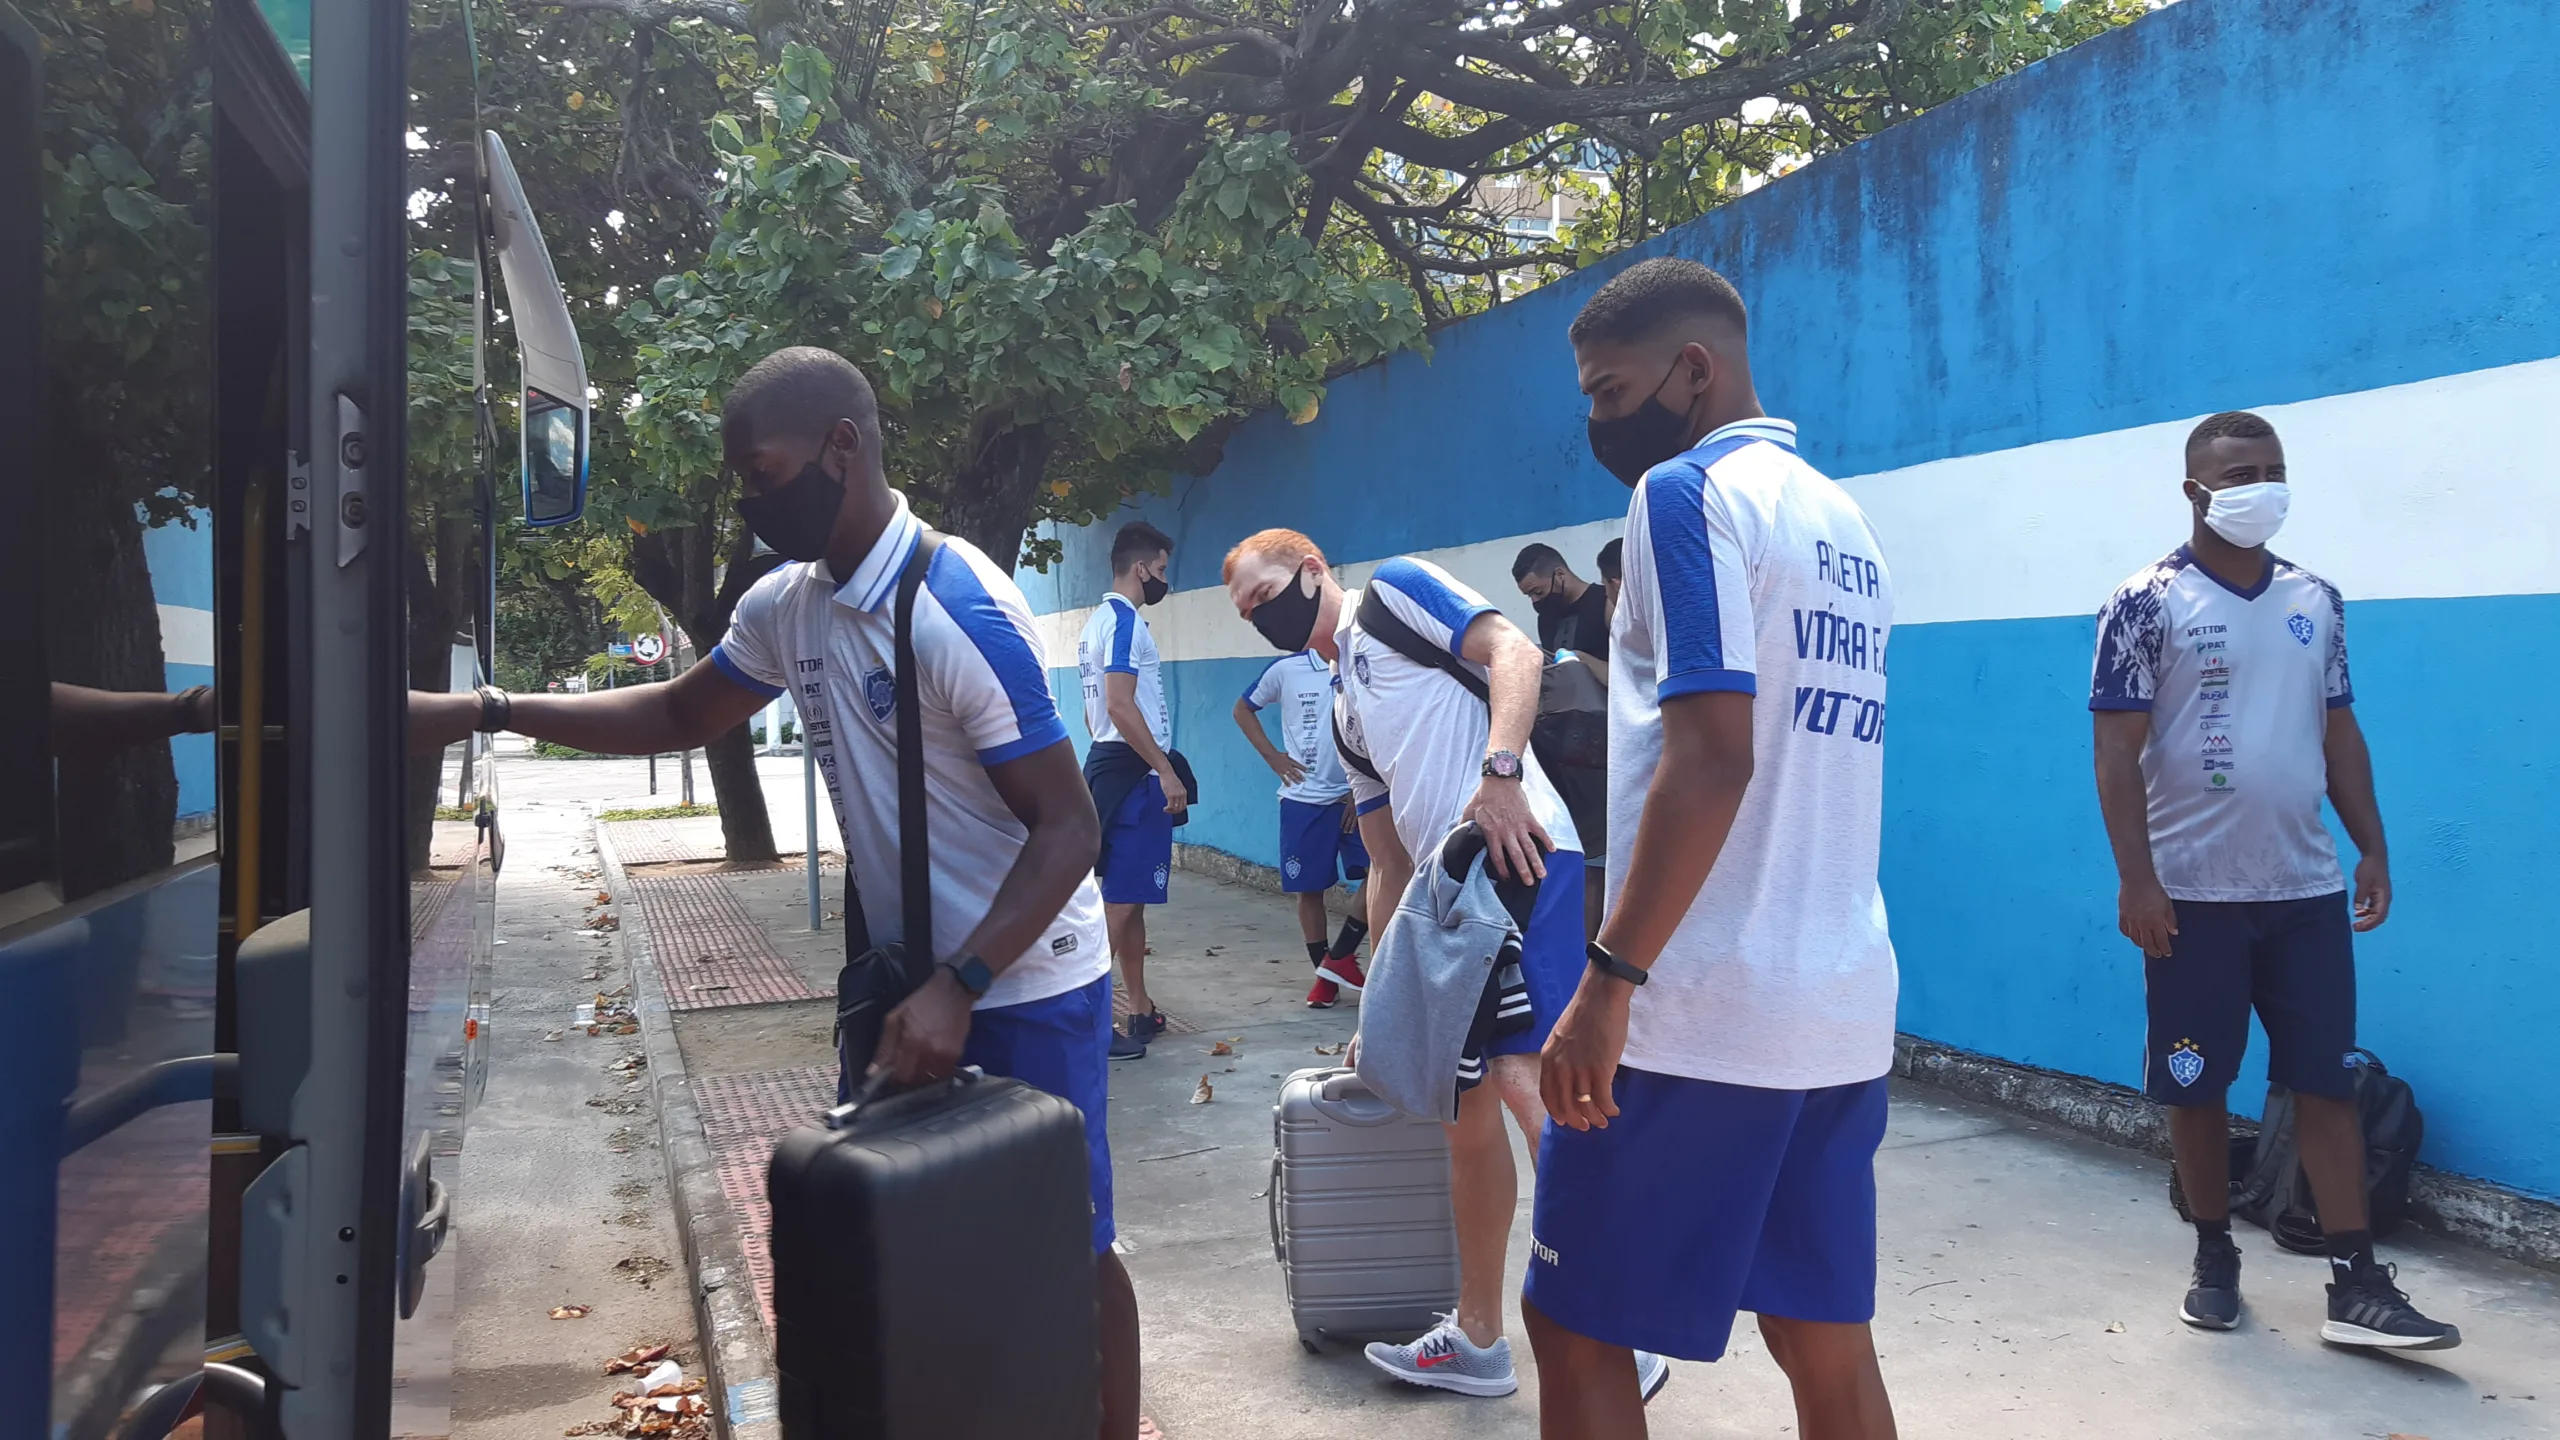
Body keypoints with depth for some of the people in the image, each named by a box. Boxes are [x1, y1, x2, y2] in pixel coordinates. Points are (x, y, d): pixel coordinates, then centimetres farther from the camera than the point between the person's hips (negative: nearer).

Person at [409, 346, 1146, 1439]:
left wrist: (959, 986, -32)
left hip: (1024, 983, -7)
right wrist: (485, 711, 7)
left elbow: (1068, 827, -22)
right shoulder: (787, 605, 2)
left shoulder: (960, 610, -23)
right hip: (910, 976, 8)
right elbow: (681, 714, 17)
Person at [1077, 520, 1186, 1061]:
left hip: (1110, 765, 11)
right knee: (1121, 900, -10)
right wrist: (1166, 770, -20)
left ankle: (1141, 1011, 20)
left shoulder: (1099, 621, 19)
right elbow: (1121, 705, -22)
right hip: (1134, 772, -11)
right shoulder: (1125, 621, -13)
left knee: (1132, 899, 13)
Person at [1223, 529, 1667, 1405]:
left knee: (1525, 1079, -21)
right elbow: (1389, 865, 29)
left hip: (1519, 857, -9)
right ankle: (1477, 1340, 25)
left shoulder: (1396, 589, 8)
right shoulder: (1344, 709, 29)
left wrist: (1499, 772, -24)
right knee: (1468, 1114, 13)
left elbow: (1514, 653, -8)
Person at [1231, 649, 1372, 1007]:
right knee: (1309, 889, 5)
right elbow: (1243, 709, 12)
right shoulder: (1286, 669, -3)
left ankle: (1339, 957, 2)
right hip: (1304, 798, 0)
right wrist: (1272, 756, 2)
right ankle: (1325, 976, 19)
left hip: (1355, 795, 0)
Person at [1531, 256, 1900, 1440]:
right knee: (1826, 1341, 13)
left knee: (1573, 1327, 5)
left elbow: (1712, 759, -20)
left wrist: (1607, 978, -20)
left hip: (1700, 1006, -8)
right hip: (1845, 1003, 8)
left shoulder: (1690, 489, -9)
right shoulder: (1845, 521, 17)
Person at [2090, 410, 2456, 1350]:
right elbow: (2117, 750, -10)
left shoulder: (2316, 601, 9)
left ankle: (2355, 1283, 9)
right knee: (2196, 1086, 6)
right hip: (2193, 893, -4)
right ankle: (2215, 1258, 22)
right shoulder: (2148, 605, -7)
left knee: (2328, 1081, 4)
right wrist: (2135, 878, -16)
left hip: (2308, 889, 4)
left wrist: (2373, 850, 8)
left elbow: (2340, 734, 14)